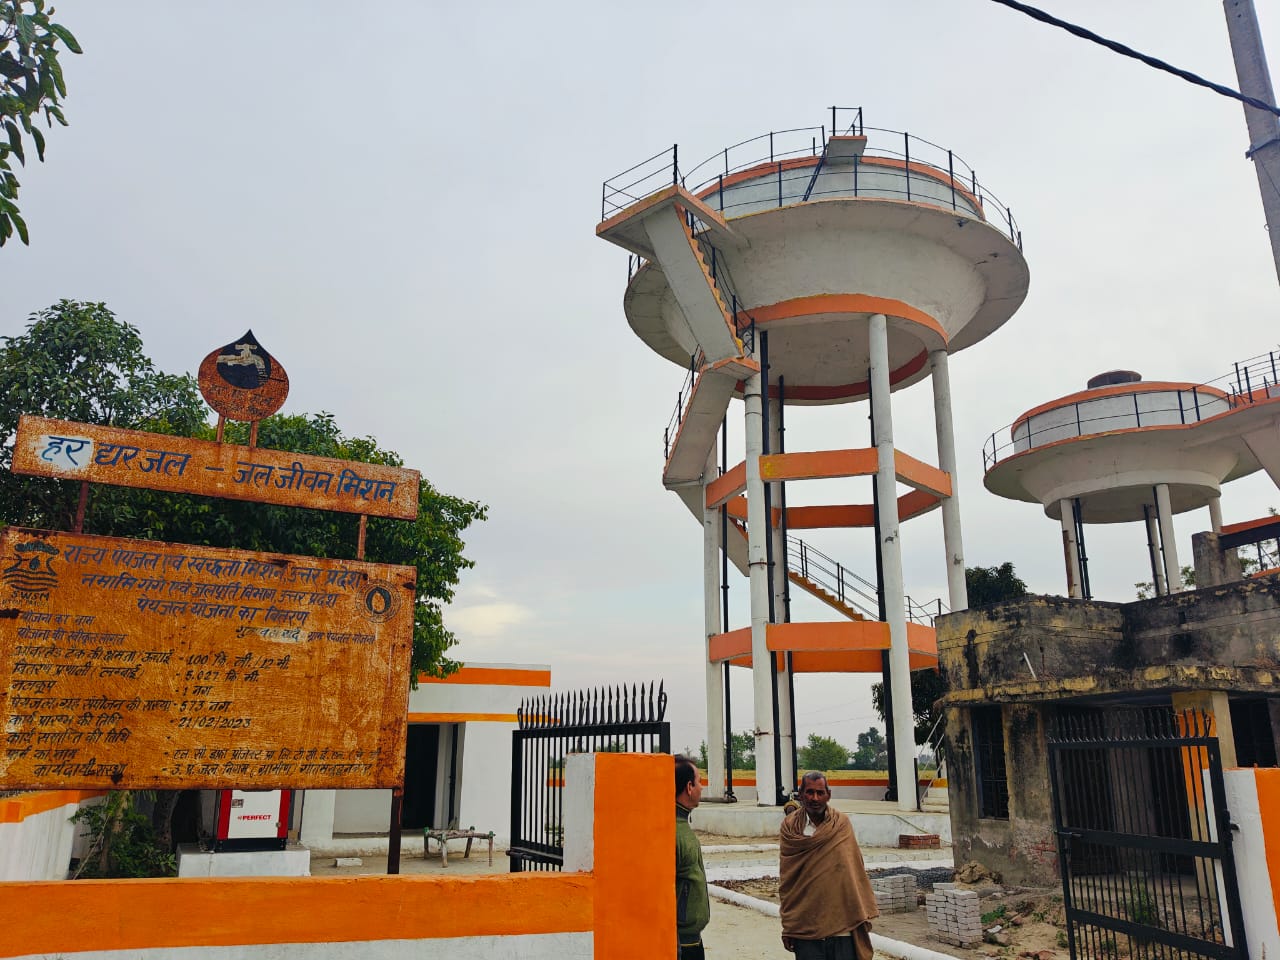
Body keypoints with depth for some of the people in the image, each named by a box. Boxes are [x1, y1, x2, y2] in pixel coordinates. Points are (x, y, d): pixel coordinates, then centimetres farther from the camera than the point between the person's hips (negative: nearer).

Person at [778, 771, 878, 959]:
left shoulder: (842, 824, 4)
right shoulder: (790, 828, 2)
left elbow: (856, 871, 5)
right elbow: (785, 881, 2)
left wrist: (862, 915, 0)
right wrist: (787, 927, 1)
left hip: (842, 927, 1)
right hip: (805, 928, 0)